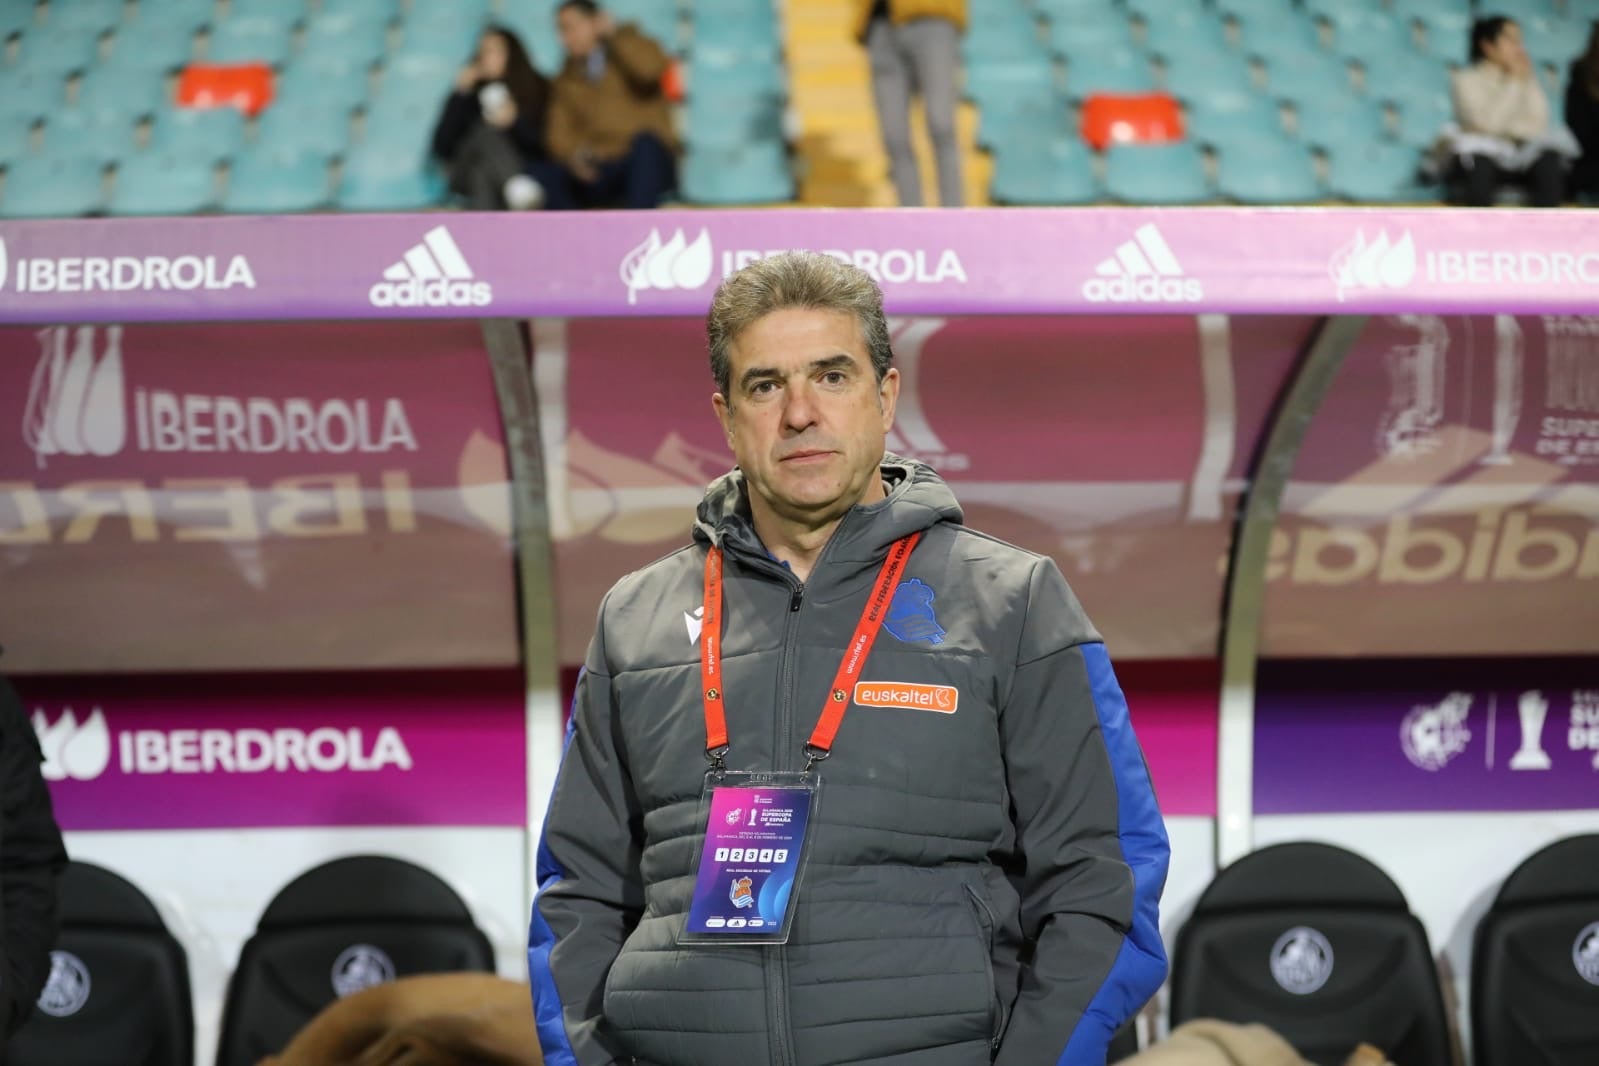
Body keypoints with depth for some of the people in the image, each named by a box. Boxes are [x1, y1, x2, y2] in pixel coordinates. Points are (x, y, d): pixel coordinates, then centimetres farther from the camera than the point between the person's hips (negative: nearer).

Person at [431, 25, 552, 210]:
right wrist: (461, 94, -9)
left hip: (520, 171, -1)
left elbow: (545, 145, -5)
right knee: (486, 129, -31)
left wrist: (516, 121, -22)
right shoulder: (471, 91, 5)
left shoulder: (538, 89, 2)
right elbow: (442, 147, -4)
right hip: (470, 177, 1)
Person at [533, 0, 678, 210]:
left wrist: (614, 34, -8)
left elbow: (652, 68, -18)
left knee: (644, 144, -37)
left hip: (646, 167, -3)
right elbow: (561, 133, 7)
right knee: (542, 175, -20)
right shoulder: (567, 80, 16)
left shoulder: (629, 47, 6)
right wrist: (572, 155, -15)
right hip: (596, 174, 3)